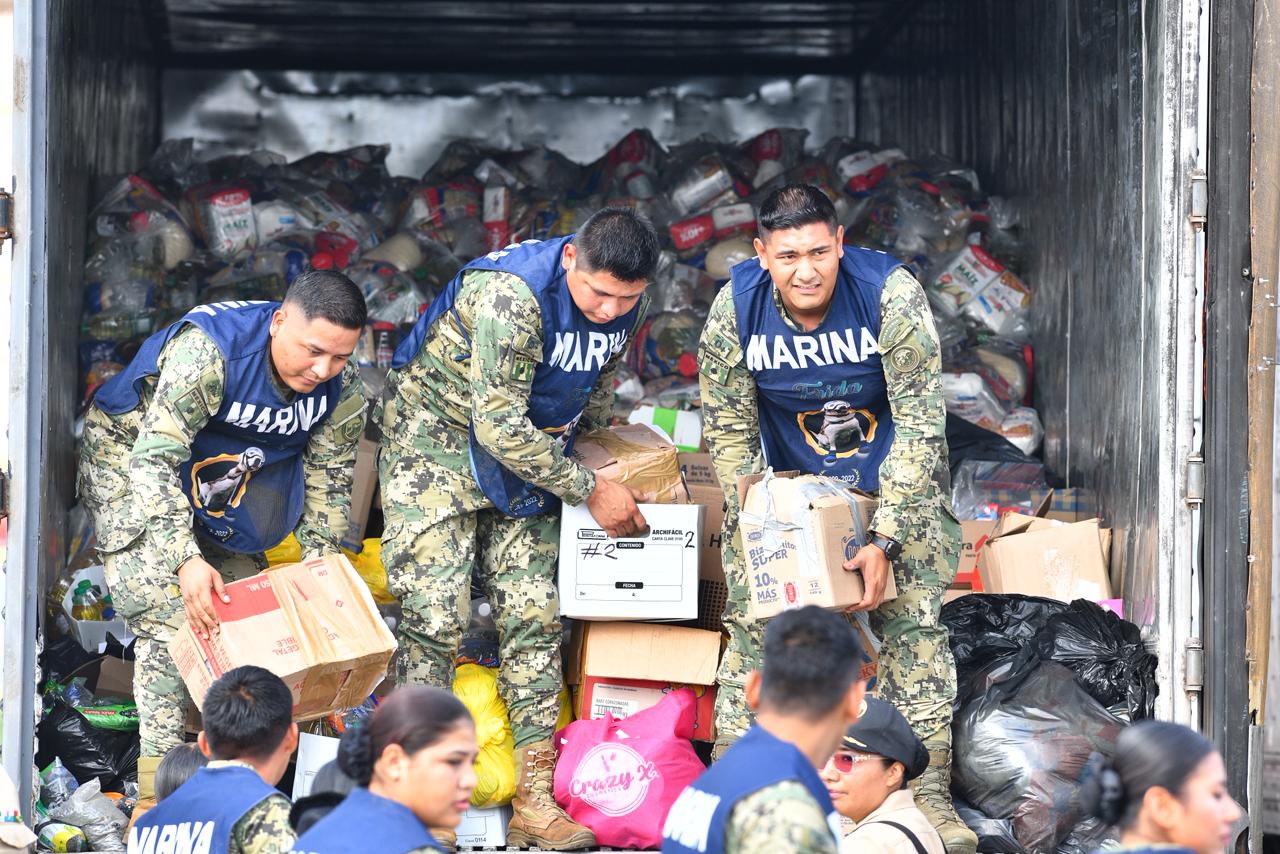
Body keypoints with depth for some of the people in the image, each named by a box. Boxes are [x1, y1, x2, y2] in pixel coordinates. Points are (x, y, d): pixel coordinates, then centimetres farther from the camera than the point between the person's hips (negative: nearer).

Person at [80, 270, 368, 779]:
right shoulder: (206, 350, -38)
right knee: (169, 616, -17)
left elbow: (327, 480, -7)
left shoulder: (344, 388, -20)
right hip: (132, 454, -6)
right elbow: (154, 457, -38)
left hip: (223, 472, 6)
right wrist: (186, 559, -46)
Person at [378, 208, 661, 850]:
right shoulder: (510, 295, -32)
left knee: (533, 613, -1)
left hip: (526, 450, 6)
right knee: (435, 617, -12)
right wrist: (589, 490, -22)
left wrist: (593, 445, 27)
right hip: (438, 438, -6)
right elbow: (498, 425, -30)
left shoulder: (626, 307, -8)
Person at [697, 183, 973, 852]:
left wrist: (885, 540, -27)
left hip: (896, 483, -2)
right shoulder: (736, 309, -19)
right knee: (754, 617, -6)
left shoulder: (891, 295, -26)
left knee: (913, 619, -12)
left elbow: (920, 425, -22)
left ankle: (929, 792, -7)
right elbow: (729, 431, -7)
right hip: (791, 487, 2)